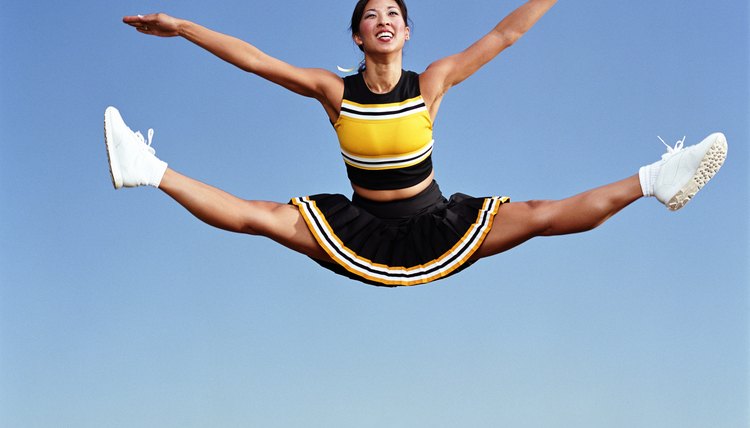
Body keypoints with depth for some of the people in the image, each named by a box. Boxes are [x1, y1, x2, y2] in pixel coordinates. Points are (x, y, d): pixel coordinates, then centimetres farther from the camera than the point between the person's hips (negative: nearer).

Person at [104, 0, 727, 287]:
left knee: (542, 217, -12)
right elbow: (253, 59, -8)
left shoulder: (432, 82, -8)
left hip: (436, 228, 0)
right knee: (257, 218, -11)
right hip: (359, 229, 1)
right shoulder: (334, 91, -7)